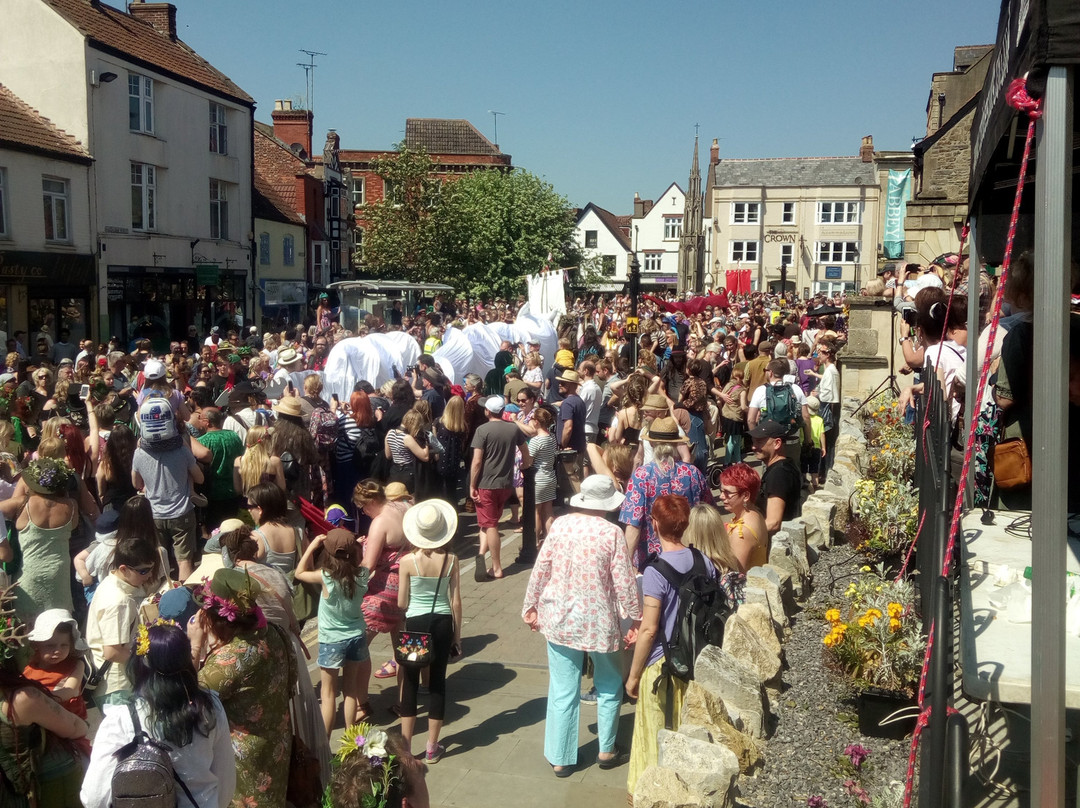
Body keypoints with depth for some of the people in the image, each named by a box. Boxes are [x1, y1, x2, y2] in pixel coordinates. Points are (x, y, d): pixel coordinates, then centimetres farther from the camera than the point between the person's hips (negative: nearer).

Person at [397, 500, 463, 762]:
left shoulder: (408, 561, -13)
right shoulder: (450, 560, -9)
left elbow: (401, 603, -8)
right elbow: (455, 602, -3)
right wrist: (457, 634, 7)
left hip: (415, 623, -1)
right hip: (443, 623, 1)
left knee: (410, 682, 11)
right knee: (437, 682, 11)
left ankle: (406, 747, 16)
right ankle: (432, 748, 18)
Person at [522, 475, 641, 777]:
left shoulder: (559, 525, -5)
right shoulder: (612, 533, -14)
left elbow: (540, 569, 1)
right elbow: (624, 582, -12)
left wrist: (531, 606, 14)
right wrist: (635, 619, -1)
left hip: (559, 619, 3)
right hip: (599, 623, -3)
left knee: (562, 691, 12)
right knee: (609, 687, 20)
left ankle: (560, 759, 19)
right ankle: (606, 750, 29)